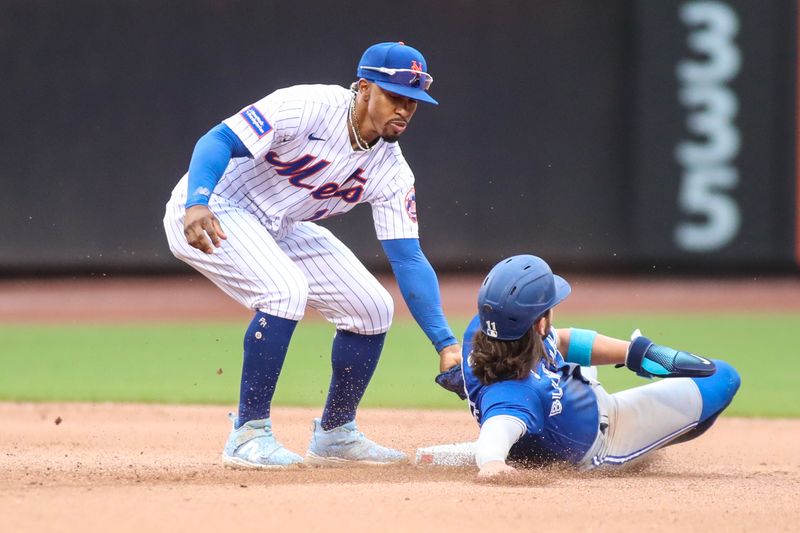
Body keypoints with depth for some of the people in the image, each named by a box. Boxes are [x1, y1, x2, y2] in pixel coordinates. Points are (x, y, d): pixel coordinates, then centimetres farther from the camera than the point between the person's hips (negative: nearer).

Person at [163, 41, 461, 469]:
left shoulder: (390, 171, -7)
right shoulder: (307, 108, -26)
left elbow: (408, 260, -8)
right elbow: (219, 140, -29)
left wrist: (446, 343, -18)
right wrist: (197, 204, -47)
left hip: (280, 229, 8)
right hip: (209, 214, -8)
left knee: (372, 308, 1)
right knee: (286, 289, -31)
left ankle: (335, 435, 19)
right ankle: (248, 434, -21)